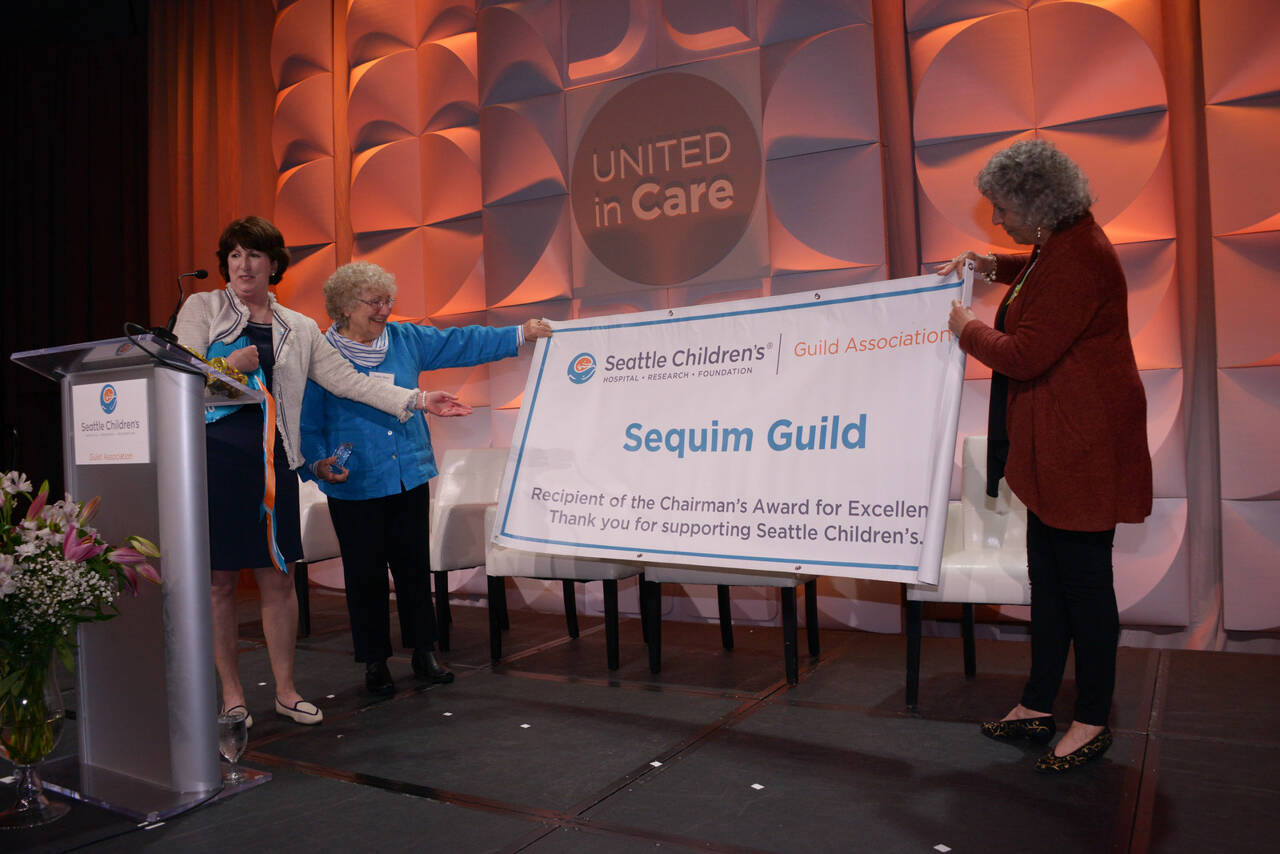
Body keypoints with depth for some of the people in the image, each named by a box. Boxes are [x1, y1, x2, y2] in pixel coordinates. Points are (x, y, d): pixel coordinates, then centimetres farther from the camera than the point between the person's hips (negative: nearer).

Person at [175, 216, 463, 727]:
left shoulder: (298, 330, 13)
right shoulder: (201, 309, 7)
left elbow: (348, 380, 7)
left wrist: (416, 400, -1)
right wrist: (228, 366, -13)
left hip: (270, 459, 2)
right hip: (213, 453, -2)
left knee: (277, 575, 6)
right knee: (220, 578, 3)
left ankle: (285, 690, 18)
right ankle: (231, 694, 17)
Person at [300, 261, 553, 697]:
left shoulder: (406, 339, 6)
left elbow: (461, 343, 7)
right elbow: (307, 425, -3)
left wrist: (519, 334, 1)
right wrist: (319, 463, -20)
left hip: (409, 477, 4)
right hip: (355, 486, -3)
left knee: (415, 567, 10)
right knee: (365, 575, 7)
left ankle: (424, 652, 24)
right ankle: (375, 661, 22)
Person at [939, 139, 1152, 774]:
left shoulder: (1076, 261, -21)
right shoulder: (1064, 240, 11)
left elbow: (1025, 356, -22)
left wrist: (967, 328, -5)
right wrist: (994, 267, 22)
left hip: (1083, 446, -11)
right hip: (1055, 441, 11)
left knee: (1084, 579, 0)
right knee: (1048, 577, 15)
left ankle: (1093, 722, 16)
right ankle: (1037, 707, 26)